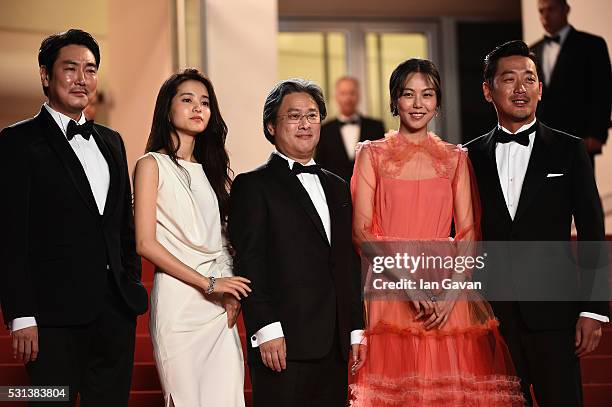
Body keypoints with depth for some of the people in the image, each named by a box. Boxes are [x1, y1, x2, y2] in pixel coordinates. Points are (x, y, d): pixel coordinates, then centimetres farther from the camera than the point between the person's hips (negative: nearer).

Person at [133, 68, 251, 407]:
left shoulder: (211, 169, 17)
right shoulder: (153, 164, 0)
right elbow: (145, 243, -8)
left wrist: (233, 296, -1)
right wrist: (208, 283, -13)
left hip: (220, 302, 5)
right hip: (178, 299, -5)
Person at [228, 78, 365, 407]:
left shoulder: (337, 187, 20)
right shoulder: (252, 185, 0)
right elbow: (248, 262, -8)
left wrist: (356, 330, 13)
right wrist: (266, 330, -16)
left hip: (334, 347, 6)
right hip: (283, 345, -6)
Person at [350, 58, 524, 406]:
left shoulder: (456, 158, 12)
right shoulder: (372, 154, 6)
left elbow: (469, 233, 5)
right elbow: (361, 230, -2)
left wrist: (452, 292, -11)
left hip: (448, 295, 2)